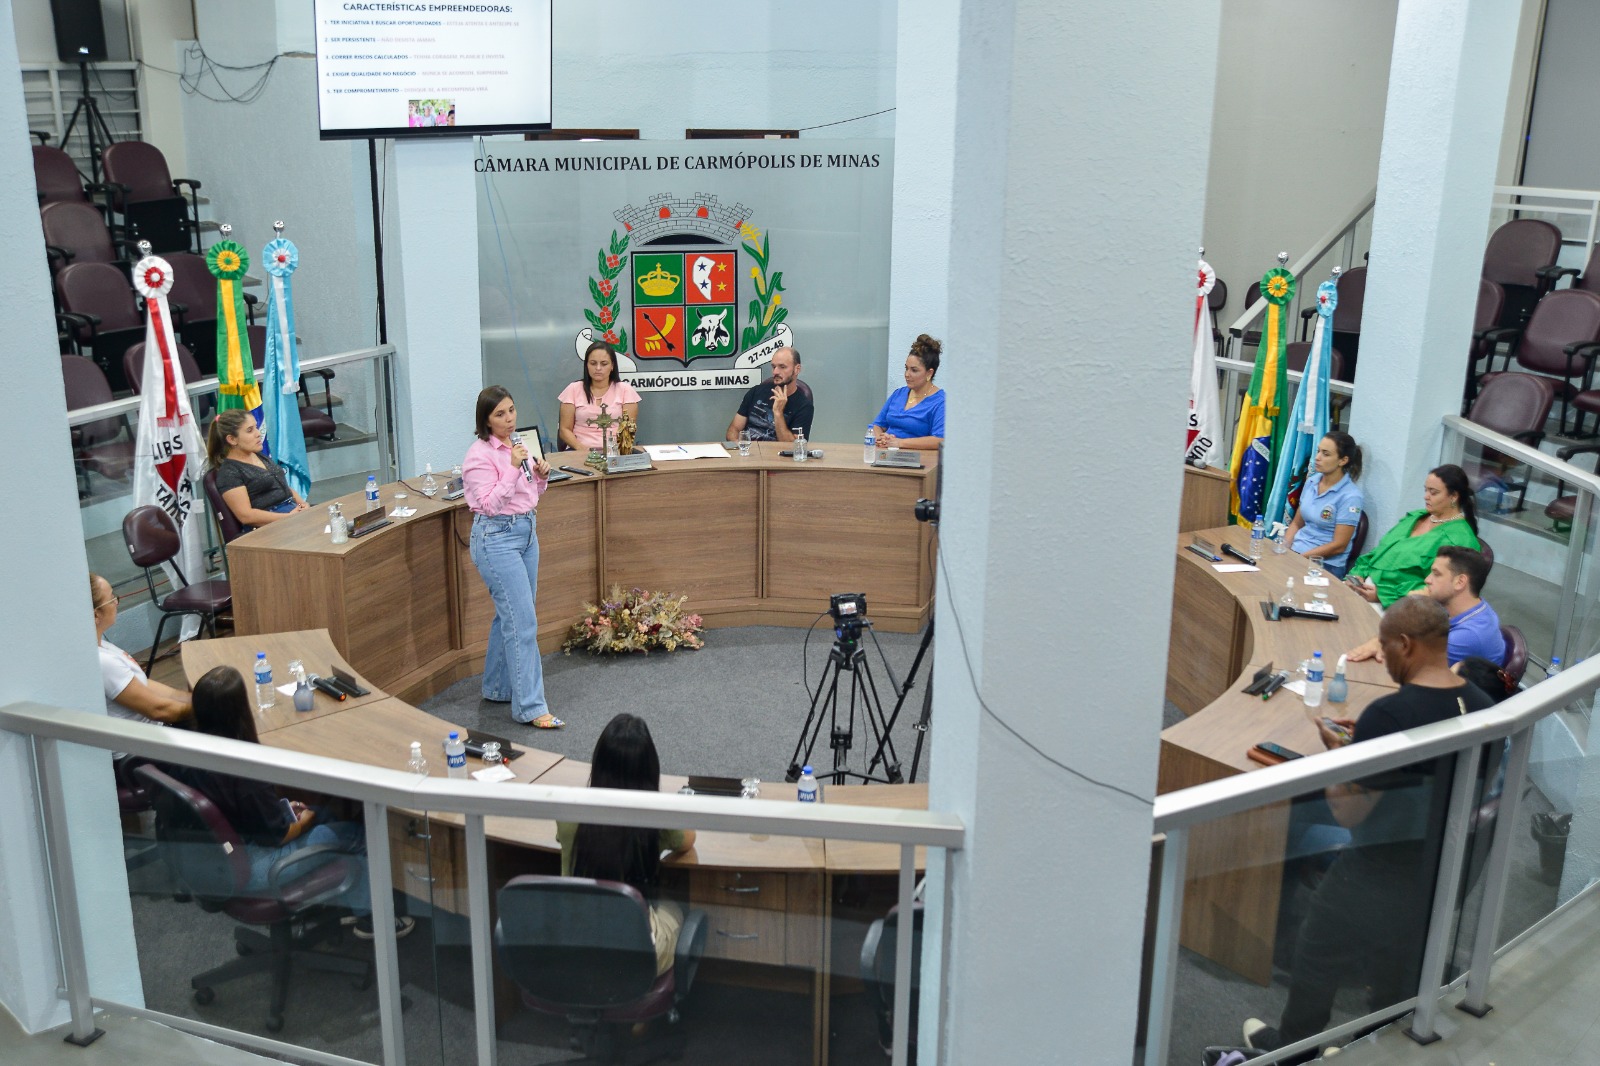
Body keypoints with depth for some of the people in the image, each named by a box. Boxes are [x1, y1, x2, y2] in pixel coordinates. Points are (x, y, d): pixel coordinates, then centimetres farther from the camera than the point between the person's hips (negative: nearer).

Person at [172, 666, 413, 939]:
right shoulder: (244, 770, -31)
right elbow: (278, 834, -18)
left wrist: (281, 808, 9)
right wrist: (304, 820, 3)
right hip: (239, 873, -8)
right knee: (354, 834, 5)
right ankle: (370, 913, 28)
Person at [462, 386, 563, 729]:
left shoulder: (516, 445, 10)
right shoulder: (480, 455, -13)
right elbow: (490, 504, -19)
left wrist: (541, 475, -1)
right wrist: (513, 467, -26)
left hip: (526, 532, 8)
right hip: (497, 537, -8)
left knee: (511, 616, 16)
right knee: (523, 621, -11)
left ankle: (498, 688, 30)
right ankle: (529, 707, -9)